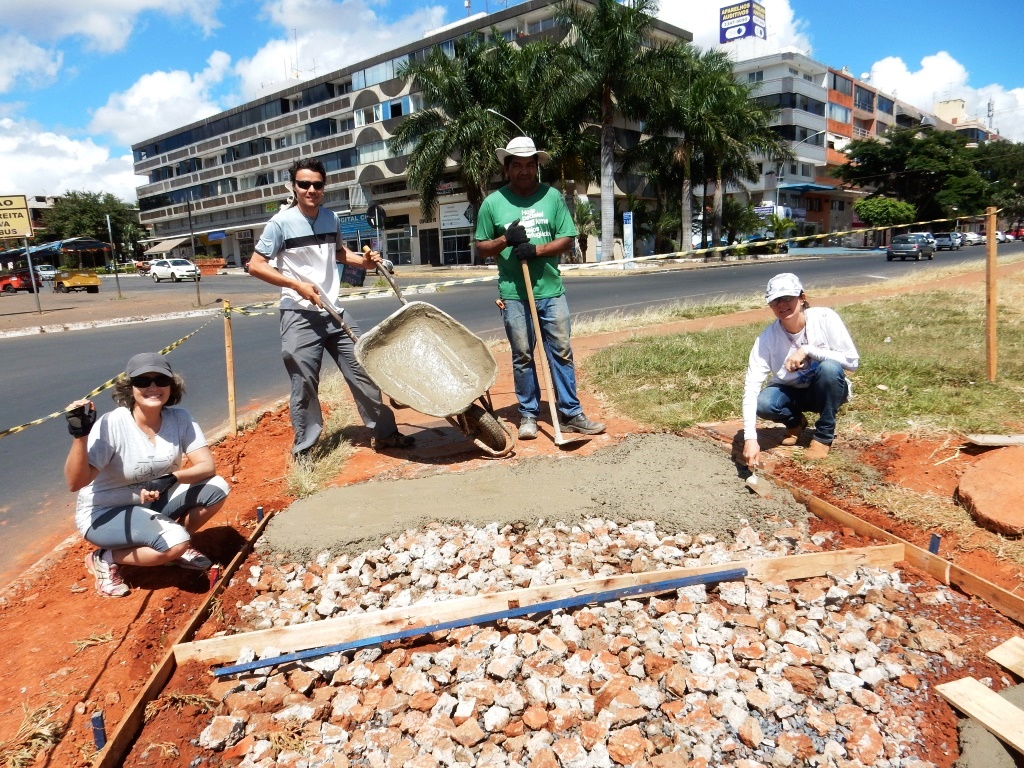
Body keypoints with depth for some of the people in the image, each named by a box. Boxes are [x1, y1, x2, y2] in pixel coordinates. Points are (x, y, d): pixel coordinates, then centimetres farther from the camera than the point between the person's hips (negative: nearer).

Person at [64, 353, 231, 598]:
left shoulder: (180, 419, -11)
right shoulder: (111, 425, -24)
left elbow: (207, 466, -16)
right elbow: (75, 483, -29)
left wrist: (170, 479, -32)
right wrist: (80, 435, -43)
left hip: (152, 502, 5)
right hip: (104, 513, -5)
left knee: (216, 488, -15)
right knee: (175, 542, -29)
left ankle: (177, 546, 9)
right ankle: (105, 559, -1)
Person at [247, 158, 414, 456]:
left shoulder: (331, 218, 8)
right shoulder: (281, 223, -9)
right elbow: (255, 265, -8)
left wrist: (364, 261, 7)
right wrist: (297, 284, -17)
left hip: (335, 313, 5)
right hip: (300, 316, -5)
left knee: (364, 372, 8)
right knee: (304, 386, 0)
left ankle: (383, 433, 21)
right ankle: (303, 450, 16)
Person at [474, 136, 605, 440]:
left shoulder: (552, 196, 5)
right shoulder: (493, 203, 3)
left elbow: (567, 239, 2)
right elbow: (481, 247, 7)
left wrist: (537, 250, -14)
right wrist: (505, 239, -12)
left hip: (551, 290, 1)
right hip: (513, 293, -1)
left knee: (562, 352, 3)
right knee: (522, 356, 5)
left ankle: (570, 414, 11)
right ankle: (528, 414, 17)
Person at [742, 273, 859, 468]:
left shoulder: (825, 318, -22)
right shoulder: (767, 338, -22)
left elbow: (852, 361, -21)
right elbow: (751, 386, -29)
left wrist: (808, 351, -34)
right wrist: (750, 438, -40)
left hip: (827, 391, 0)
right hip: (791, 392, 1)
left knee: (829, 367, -33)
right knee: (763, 403, -30)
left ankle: (823, 435, -11)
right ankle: (795, 422, 7)